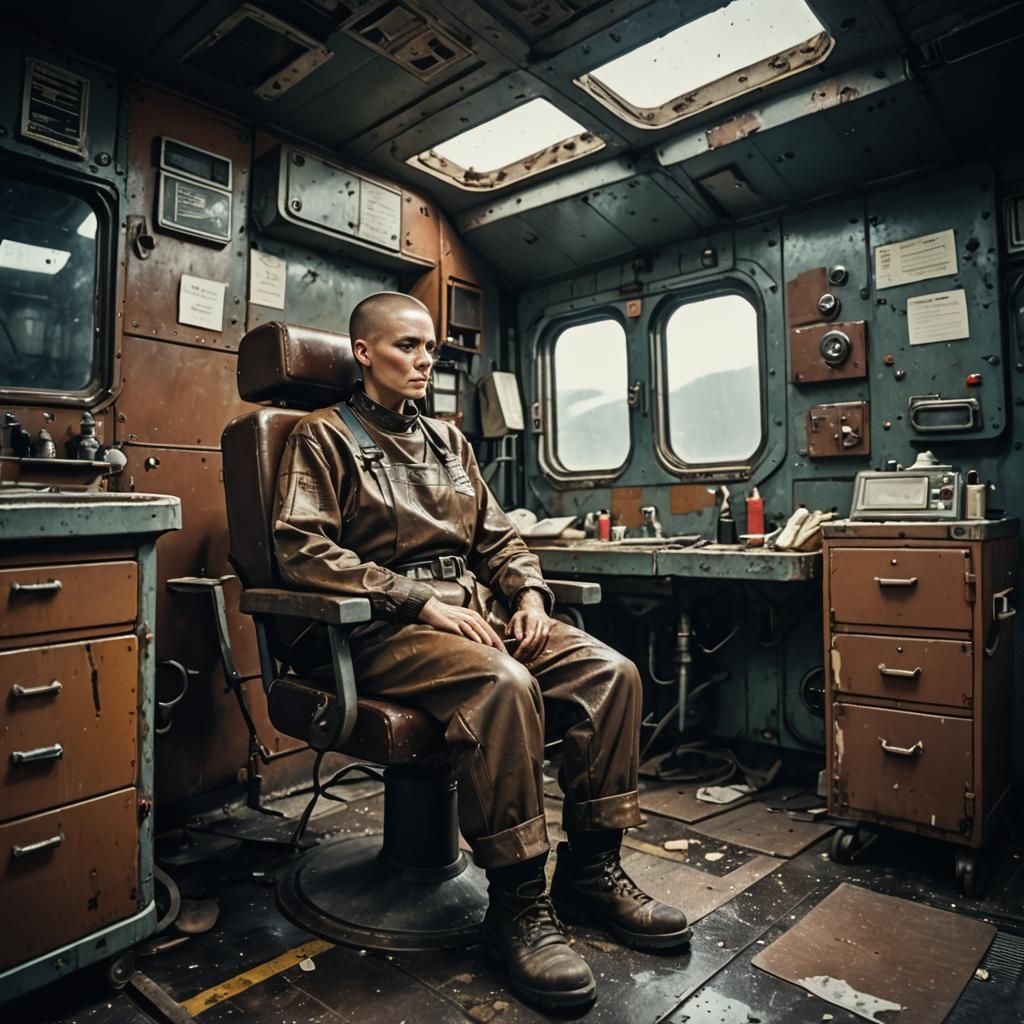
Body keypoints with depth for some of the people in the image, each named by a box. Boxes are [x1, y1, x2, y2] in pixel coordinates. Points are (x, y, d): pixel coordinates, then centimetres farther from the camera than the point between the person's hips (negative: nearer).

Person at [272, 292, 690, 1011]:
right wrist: (422, 602, -20)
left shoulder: (446, 440, 22)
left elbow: (497, 537, 22)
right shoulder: (325, 437, 2)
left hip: (476, 611, 7)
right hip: (385, 630, -6)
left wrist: (529, 592, 1)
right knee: (505, 685, -35)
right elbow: (301, 551, -12)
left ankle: (592, 869, 1)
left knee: (610, 673, -13)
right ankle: (518, 903, -18)